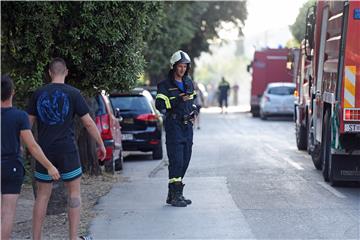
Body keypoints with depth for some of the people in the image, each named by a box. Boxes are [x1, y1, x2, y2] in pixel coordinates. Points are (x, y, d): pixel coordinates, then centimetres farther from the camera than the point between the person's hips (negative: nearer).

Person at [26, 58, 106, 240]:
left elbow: (28, 123, 7)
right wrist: (101, 144, 8)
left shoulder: (38, 94, 4)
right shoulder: (73, 93, -4)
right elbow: (88, 123, -3)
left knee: (42, 196, 8)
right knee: (74, 193, 8)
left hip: (44, 151, 3)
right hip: (67, 150, -3)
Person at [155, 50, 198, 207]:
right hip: (173, 126, -7)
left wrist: (194, 111, 10)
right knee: (176, 161, -11)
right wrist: (178, 100, -23)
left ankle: (173, 194, 17)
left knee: (185, 161, 9)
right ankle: (175, 195, -9)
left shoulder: (189, 83, 14)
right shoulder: (165, 85, -6)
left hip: (187, 126, 7)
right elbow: (160, 105, -16)